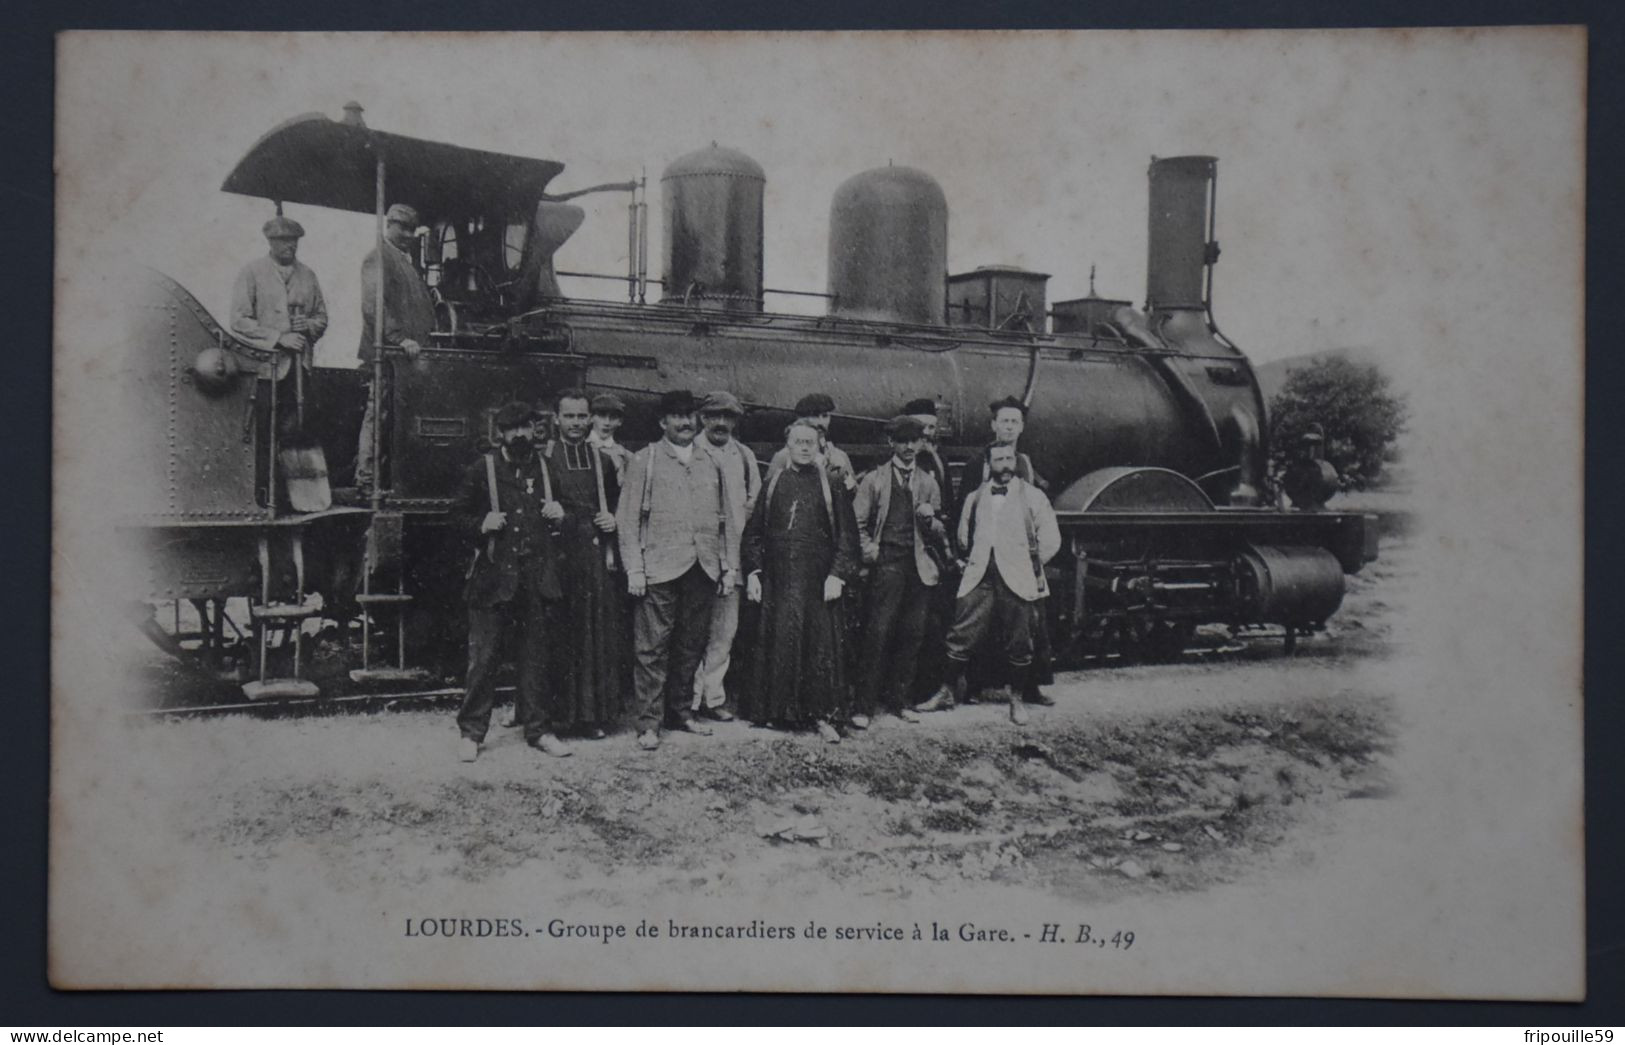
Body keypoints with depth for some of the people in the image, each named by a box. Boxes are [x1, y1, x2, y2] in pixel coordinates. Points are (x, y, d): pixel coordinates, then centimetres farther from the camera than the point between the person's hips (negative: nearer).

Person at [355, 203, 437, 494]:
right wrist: (400, 339, -24)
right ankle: (366, 479, -6)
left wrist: (424, 339, 14)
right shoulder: (377, 259, -3)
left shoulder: (406, 262, 25)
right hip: (385, 352, -8)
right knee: (378, 416, -8)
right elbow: (374, 305, -16)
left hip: (409, 354, 8)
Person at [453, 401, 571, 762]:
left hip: (537, 577, 3)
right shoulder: (482, 469, 4)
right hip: (493, 575, -3)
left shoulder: (546, 469, 13)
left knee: (537, 654, 8)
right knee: (483, 655, -3)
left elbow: (561, 513, 24)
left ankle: (538, 729, 17)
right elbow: (460, 514, 7)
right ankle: (471, 732, 6)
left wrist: (559, 515, 2)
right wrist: (482, 524, -12)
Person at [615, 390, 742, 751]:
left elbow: (726, 518, 18)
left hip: (703, 569, 4)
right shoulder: (644, 461, 3)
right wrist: (634, 569, -9)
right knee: (652, 647, -5)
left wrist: (730, 565, 11)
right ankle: (649, 722, -1)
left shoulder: (711, 464, 17)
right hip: (660, 569, -4)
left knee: (691, 646, 9)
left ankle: (679, 710, 21)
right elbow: (627, 518, -1)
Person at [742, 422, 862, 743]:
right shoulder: (774, 484, 9)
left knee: (821, 643, -2)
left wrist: (838, 574, -9)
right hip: (778, 580, 2)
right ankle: (774, 711, 12)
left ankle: (823, 715, 3)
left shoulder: (829, 484, 3)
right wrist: (753, 572, 3)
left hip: (818, 579, -2)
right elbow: (754, 532, 12)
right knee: (778, 641, 3)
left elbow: (847, 533, 0)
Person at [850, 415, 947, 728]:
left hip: (920, 565, 4)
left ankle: (897, 700, 14)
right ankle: (864, 706, -7)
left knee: (912, 634, 2)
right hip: (888, 564, -4)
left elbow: (939, 534, 18)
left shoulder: (928, 483, 17)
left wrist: (930, 519, -3)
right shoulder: (874, 480, 8)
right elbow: (858, 524, 8)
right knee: (878, 633, -10)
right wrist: (868, 550, -7)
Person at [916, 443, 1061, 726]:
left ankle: (1015, 697, 16)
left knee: (1017, 642, 1)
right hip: (980, 578, 2)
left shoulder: (1033, 497, 5)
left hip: (1016, 580, -2)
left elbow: (1050, 540, 4)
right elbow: (963, 537, 24)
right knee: (961, 635, -3)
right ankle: (947, 692, 9)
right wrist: (972, 562, 13)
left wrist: (1030, 566, 4)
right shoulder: (975, 498, 14)